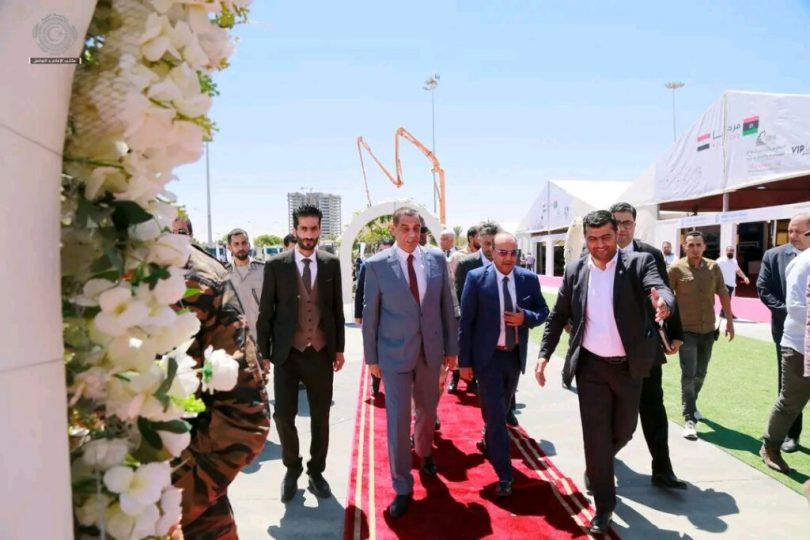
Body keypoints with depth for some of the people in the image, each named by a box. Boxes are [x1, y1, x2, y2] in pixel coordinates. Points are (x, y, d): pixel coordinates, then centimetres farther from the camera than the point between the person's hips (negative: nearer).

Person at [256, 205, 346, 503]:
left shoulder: (331, 263, 2)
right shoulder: (276, 265, -4)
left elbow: (337, 308, 7)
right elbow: (265, 312, -1)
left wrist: (339, 348, 6)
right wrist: (264, 352, -2)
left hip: (321, 352, 2)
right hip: (287, 353, -1)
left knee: (320, 416, 11)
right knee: (283, 415, 1)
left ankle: (316, 471, 30)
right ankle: (292, 467, 28)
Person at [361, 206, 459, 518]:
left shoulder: (437, 258, -2)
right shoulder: (377, 264, -9)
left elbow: (447, 305, 4)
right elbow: (370, 314, -3)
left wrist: (451, 347, 6)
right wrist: (371, 357, -1)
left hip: (431, 349, 3)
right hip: (394, 352, -3)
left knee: (428, 408, 21)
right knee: (397, 419, 1)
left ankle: (424, 451, 52)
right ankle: (402, 487, 19)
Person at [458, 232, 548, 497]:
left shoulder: (529, 278, -3)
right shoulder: (476, 278, -12)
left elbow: (543, 311, 8)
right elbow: (466, 321, -10)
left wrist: (526, 318, -16)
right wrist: (464, 361, -11)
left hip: (515, 355, 4)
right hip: (488, 356, -4)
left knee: (502, 409, 23)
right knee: (495, 413, -2)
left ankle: (488, 443, 51)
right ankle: (505, 474, 11)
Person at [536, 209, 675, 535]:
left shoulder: (639, 263, -7)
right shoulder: (574, 270, -1)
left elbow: (659, 288, -25)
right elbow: (558, 316, 4)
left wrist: (664, 303, -49)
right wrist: (544, 354, -3)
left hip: (628, 366, 0)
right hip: (591, 366, 0)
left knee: (623, 431, 16)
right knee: (596, 436, 3)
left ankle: (596, 468, 49)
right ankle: (604, 506, 21)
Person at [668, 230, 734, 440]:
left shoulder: (713, 267, 2)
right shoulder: (676, 269, -10)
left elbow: (723, 294, 11)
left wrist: (729, 320, 12)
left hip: (708, 329, 4)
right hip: (686, 329, -4)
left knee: (701, 373, 16)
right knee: (689, 374, -7)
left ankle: (691, 405, 37)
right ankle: (689, 419, -2)